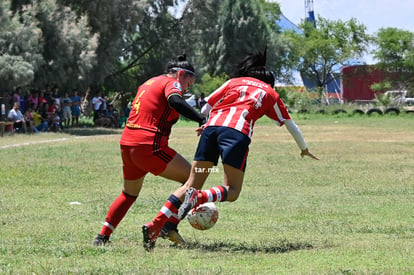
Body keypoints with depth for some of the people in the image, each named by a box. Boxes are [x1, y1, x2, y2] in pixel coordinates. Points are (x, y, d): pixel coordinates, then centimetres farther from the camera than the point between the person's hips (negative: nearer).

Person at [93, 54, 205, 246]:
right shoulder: (172, 83, -3)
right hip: (149, 146, -9)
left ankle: (102, 236, 22)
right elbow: (174, 100, -25)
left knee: (129, 194, 26)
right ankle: (169, 227, -6)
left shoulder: (148, 83, 24)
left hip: (126, 144, 9)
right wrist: (201, 120, -31)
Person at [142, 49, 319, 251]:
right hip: (237, 133, -3)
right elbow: (290, 125, 36)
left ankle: (154, 225, -10)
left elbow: (205, 108, 22)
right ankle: (197, 198, -32)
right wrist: (304, 149, 50)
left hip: (212, 128, 3)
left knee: (192, 184, 4)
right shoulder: (270, 93, 27)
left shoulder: (235, 81, 29)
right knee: (232, 192, -1)